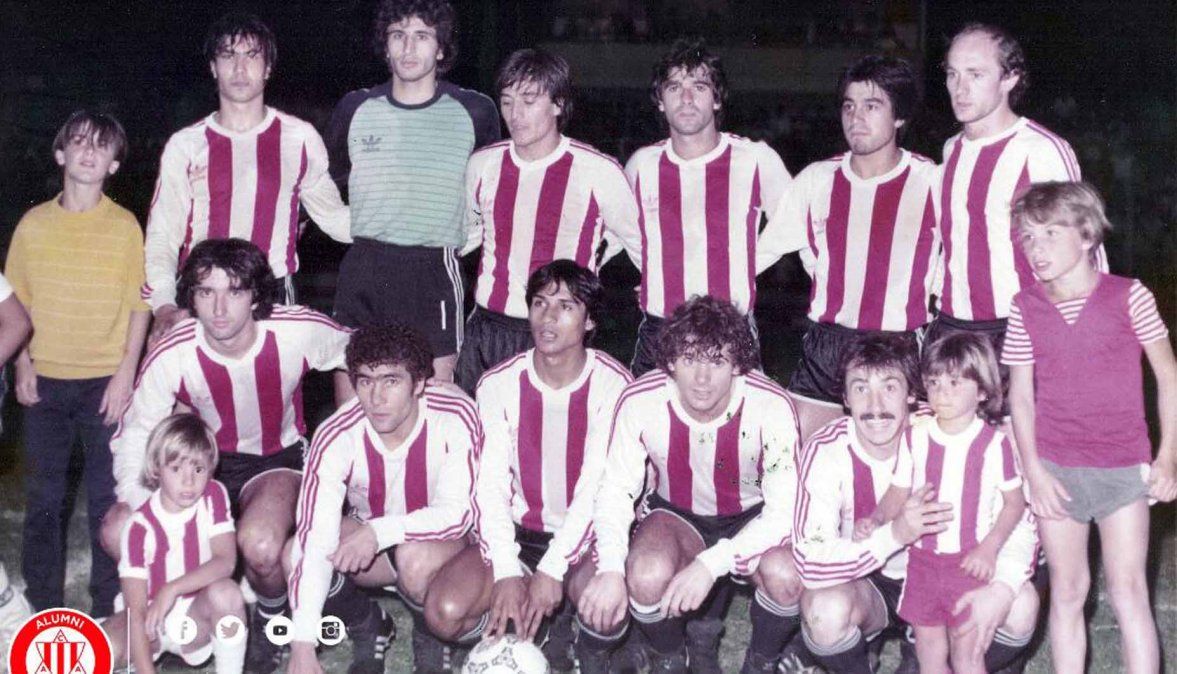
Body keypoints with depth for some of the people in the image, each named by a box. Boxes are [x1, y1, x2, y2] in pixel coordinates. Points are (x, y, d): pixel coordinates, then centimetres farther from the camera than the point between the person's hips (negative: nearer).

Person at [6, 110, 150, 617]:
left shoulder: (125, 226, -2)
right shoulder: (33, 224, 4)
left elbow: (139, 304, -1)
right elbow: (16, 301, 9)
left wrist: (127, 372, -8)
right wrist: (22, 362, 0)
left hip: (105, 380, -2)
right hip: (45, 379, 2)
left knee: (106, 497, 3)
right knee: (42, 496, 9)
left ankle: (108, 607, 14)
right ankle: (43, 604, 21)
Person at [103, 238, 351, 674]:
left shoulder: (300, 331, -24)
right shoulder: (171, 355, -22)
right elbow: (135, 434, -11)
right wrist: (139, 506, -24)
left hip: (279, 459, -2)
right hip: (206, 460, 3)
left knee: (260, 546, -35)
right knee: (118, 532, -18)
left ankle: (270, 616, 4)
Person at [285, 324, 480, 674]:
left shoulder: (456, 416, -26)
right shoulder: (336, 437, -24)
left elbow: (459, 512, -27)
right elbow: (315, 538, -32)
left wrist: (379, 532, -42)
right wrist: (302, 645, -39)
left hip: (438, 538, -2)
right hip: (365, 532, 2)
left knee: (416, 557, -36)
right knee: (294, 554, -25)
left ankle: (430, 638, -1)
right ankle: (368, 629, 5)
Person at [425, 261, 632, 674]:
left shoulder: (613, 384, -10)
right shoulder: (499, 384, -3)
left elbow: (597, 488, -17)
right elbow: (490, 485, -9)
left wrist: (552, 570, -26)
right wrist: (506, 574, -22)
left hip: (587, 534, -2)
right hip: (519, 532, 3)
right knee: (447, 609, -23)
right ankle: (538, 632, 7)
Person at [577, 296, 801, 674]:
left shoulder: (771, 406, -26)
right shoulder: (640, 402, -22)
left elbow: (785, 510, -25)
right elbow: (616, 491, -12)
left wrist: (710, 564, -40)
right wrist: (611, 568, -32)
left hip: (753, 518, 0)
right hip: (677, 515, 1)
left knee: (787, 575, -33)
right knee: (648, 575, -33)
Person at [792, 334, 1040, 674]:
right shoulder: (827, 451, -22)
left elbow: (1019, 516, -15)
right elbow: (810, 562, -30)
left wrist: (1001, 588, -33)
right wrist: (894, 534, -42)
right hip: (867, 584, -2)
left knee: (1022, 605, -23)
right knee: (825, 609, -34)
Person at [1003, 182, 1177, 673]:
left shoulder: (1129, 297, -5)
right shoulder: (1024, 309, 1)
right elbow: (1020, 394, 4)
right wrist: (1034, 471, -3)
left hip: (1124, 466, -2)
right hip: (1056, 469, 2)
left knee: (1128, 591, 0)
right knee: (1067, 590, 9)